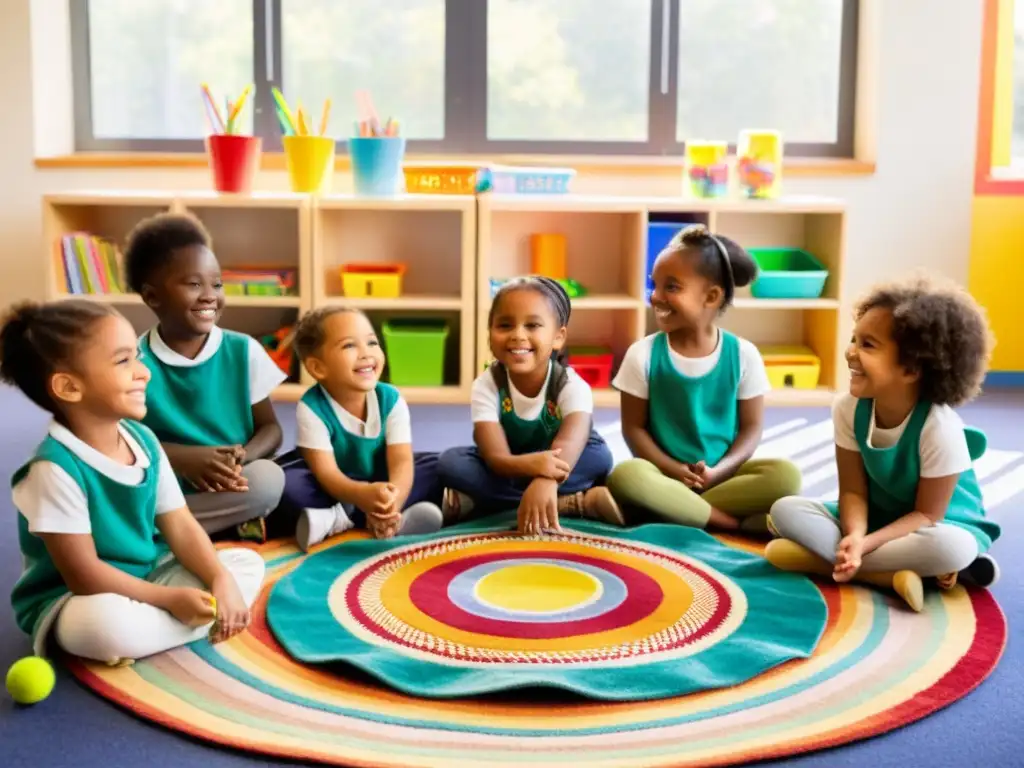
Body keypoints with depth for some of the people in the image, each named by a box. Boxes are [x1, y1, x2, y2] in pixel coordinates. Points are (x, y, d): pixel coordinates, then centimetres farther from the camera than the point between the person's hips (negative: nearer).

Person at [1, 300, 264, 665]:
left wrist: (221, 581, -16)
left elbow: (180, 526, 0)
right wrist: (170, 599, -23)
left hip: (146, 578, 8)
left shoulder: (143, 440, -2)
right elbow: (84, 577, -23)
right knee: (106, 621, -41)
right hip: (70, 600, -8)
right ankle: (206, 620, -16)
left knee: (248, 564, 1)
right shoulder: (56, 468, -25)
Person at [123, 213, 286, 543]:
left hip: (233, 487, 3)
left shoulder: (244, 351, 0)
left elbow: (270, 428, 4)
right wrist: (183, 458, -22)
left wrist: (242, 456, -18)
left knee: (268, 480, -31)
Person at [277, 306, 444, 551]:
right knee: (283, 479, -31)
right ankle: (392, 516, -30)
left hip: (381, 484, 3)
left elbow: (402, 461, -25)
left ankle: (339, 518, -29)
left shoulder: (391, 399, -16)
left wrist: (393, 497, -49)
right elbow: (326, 472, -30)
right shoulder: (312, 407, -23)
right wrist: (364, 495, -52)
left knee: (439, 467, -18)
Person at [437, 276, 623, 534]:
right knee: (451, 461, -27)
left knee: (598, 455, -30)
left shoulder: (572, 387, -23)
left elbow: (569, 445, -43)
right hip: (508, 469, 2)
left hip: (557, 471, -1)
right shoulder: (486, 386, -20)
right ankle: (577, 502, -31)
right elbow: (497, 456, -32)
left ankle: (484, 500, -31)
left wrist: (545, 482, -68)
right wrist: (530, 465, -58)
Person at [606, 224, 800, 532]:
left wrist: (717, 471, -15)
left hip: (721, 473, 1)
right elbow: (634, 428, 0)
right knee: (626, 475, -34)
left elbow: (751, 429, 2)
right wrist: (675, 471, -15)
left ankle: (674, 506, -22)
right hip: (668, 473, -1)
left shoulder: (743, 354, -1)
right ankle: (736, 523, -25)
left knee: (785, 474, -26)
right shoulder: (643, 354, -2)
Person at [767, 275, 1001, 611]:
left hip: (944, 523, -4)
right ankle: (898, 574, -27)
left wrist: (863, 545, -34)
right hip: (876, 518, 5)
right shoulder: (848, 407, -15)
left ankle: (823, 559, -30)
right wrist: (854, 536, -33)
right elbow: (853, 490, -12)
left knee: (954, 547, -41)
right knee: (785, 510, -18)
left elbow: (926, 514, -21)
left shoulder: (940, 427, -28)